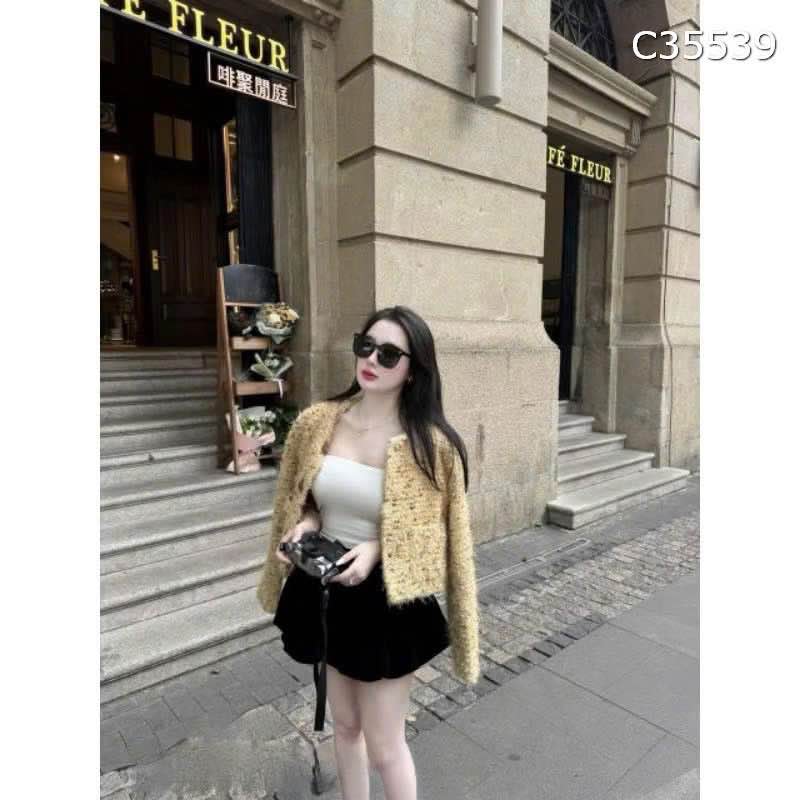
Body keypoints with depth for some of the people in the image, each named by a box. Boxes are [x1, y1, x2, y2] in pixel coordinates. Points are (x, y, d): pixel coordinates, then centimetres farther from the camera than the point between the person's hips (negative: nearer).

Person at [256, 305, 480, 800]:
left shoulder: (430, 444, -18)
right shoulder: (316, 423, -7)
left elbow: (433, 535, -8)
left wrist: (375, 551, -23)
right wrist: (304, 527, -13)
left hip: (387, 601, -4)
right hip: (325, 592, 4)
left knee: (384, 747, 13)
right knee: (345, 724, 26)